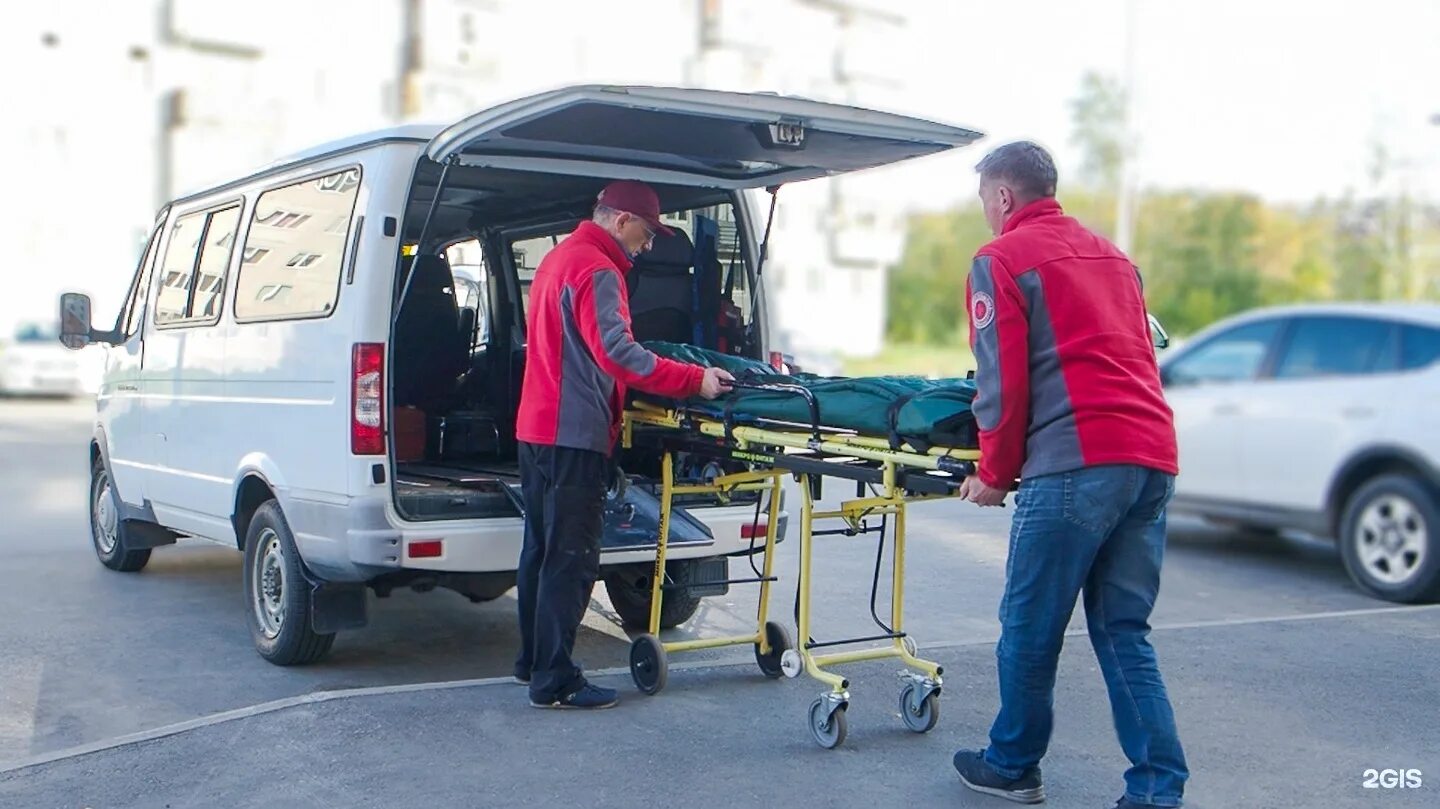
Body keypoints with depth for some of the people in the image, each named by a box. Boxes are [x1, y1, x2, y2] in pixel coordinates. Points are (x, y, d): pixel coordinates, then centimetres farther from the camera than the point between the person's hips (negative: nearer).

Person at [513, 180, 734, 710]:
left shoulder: (560, 258, 20)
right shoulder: (597, 270, -14)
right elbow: (615, 352, -25)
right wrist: (696, 381, -25)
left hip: (537, 428, 11)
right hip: (575, 433, -11)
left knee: (542, 550, 17)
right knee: (571, 559, -7)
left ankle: (533, 661, 26)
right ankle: (554, 682, -5)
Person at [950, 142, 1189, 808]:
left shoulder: (1001, 259, 2)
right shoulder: (1110, 255, 25)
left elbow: (1003, 381, -5)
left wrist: (994, 475, 7)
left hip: (1076, 463, -7)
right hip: (1154, 459, 8)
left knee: (1029, 626, 7)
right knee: (1123, 631, 11)